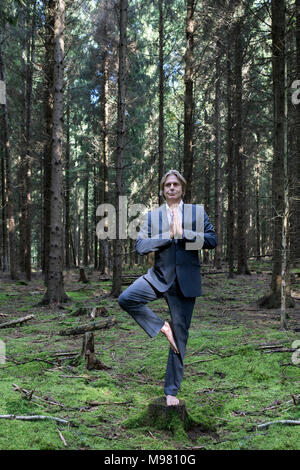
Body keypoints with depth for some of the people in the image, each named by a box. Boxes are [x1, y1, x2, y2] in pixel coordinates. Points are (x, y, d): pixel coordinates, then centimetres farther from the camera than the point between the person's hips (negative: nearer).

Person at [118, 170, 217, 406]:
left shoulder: (197, 211, 5)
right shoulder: (152, 216, 8)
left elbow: (212, 240, -5)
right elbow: (140, 246, -4)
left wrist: (183, 232, -14)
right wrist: (168, 235, -13)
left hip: (185, 281, -1)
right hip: (159, 276, 2)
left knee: (180, 336, 4)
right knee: (126, 298, -24)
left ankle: (172, 390, 18)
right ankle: (161, 326, -1)